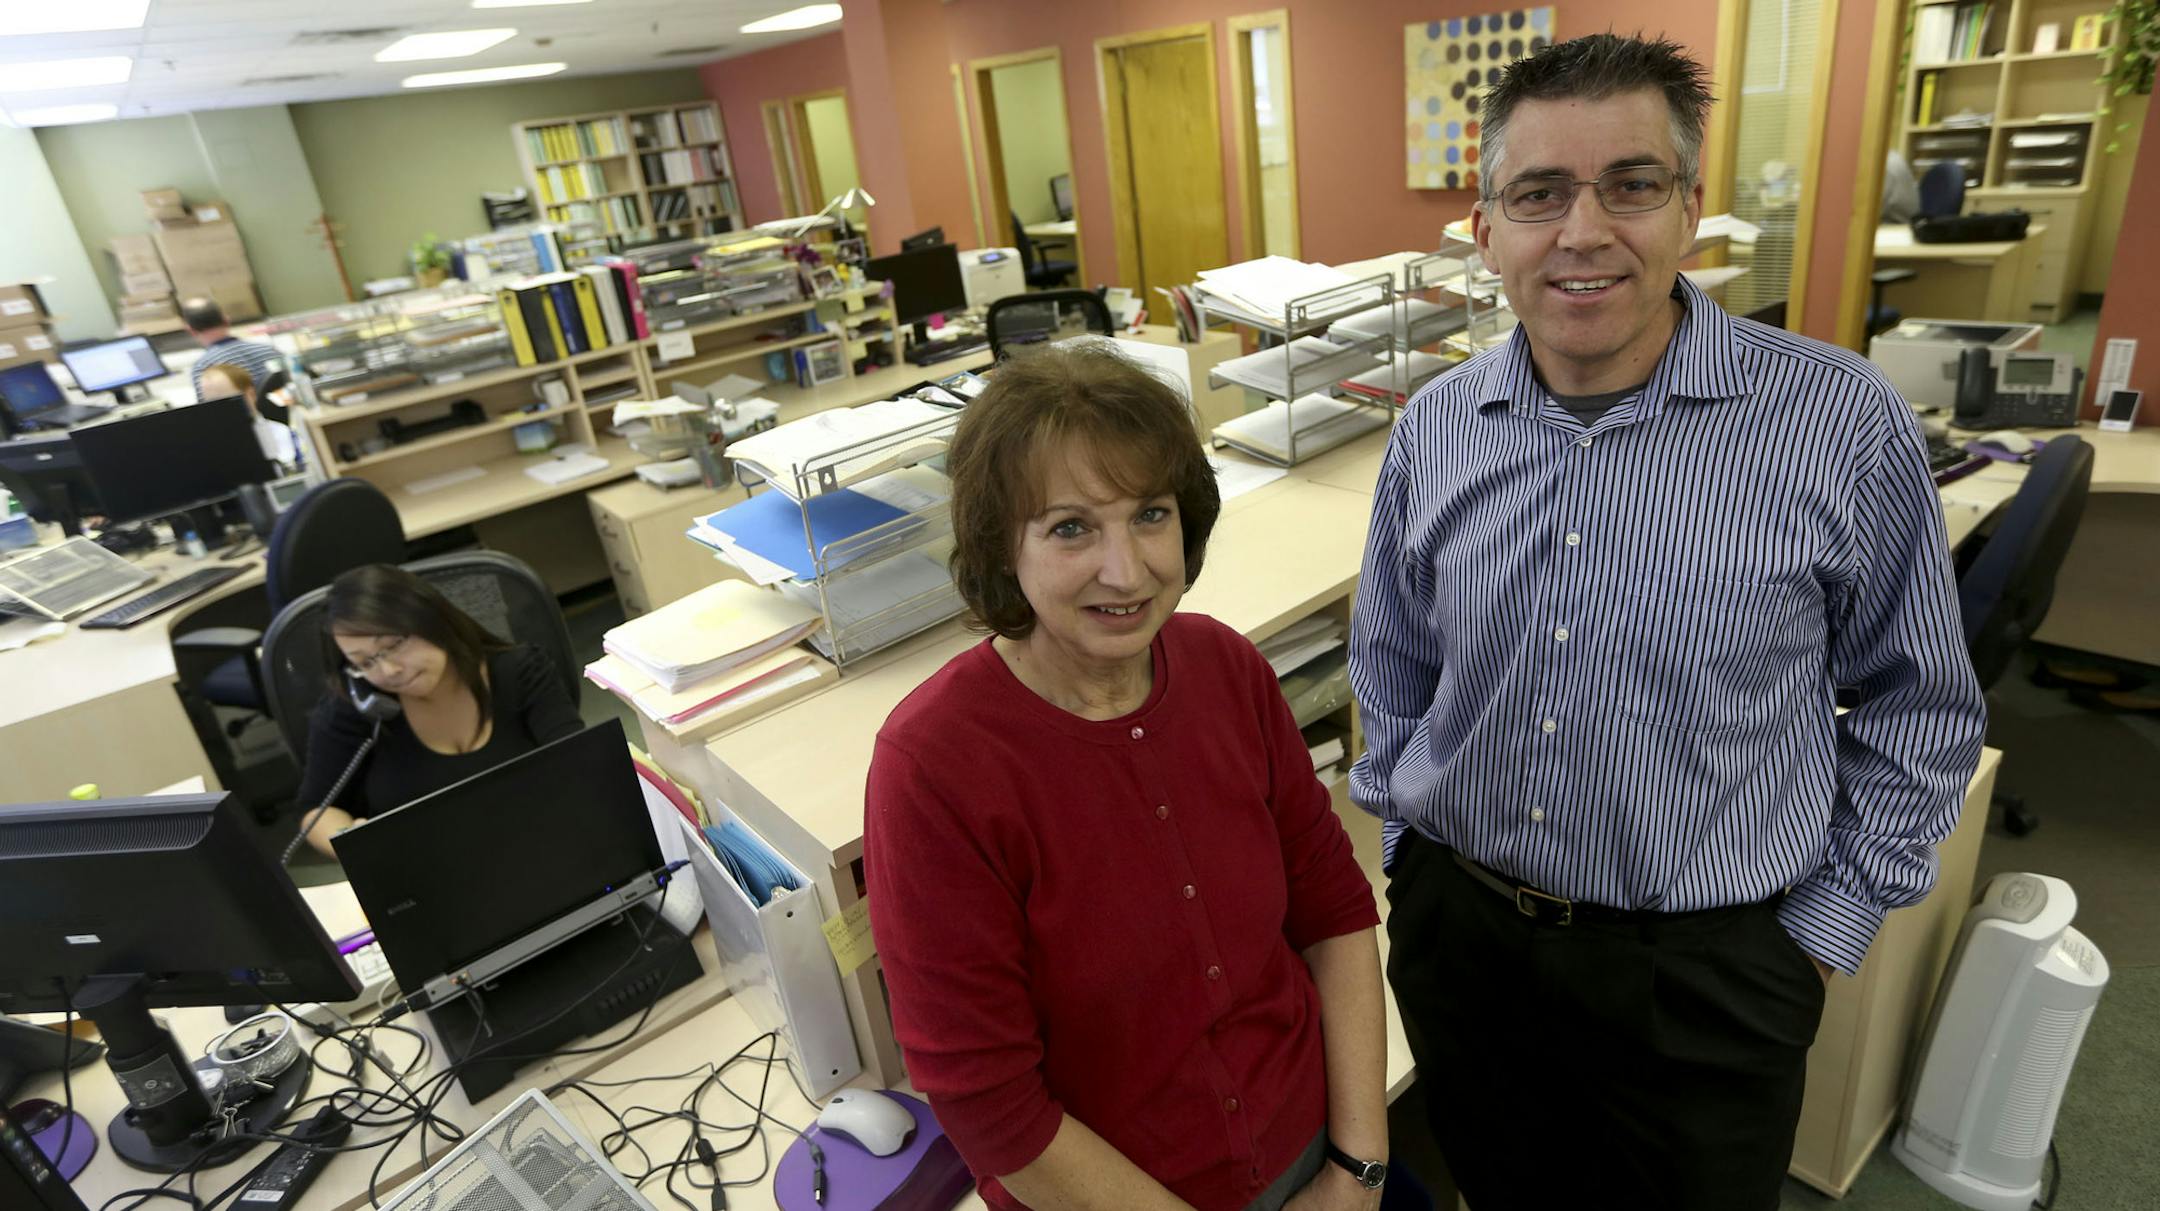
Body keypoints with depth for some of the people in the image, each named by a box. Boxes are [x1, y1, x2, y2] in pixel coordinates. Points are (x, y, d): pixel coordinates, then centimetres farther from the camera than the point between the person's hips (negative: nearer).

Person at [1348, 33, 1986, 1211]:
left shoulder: (1843, 425, -14)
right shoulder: (1433, 429, -4)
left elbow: (1919, 708, -2)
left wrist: (1827, 925, -3)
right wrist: (1408, 845, 8)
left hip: (1707, 970, -2)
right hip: (1455, 928, 3)